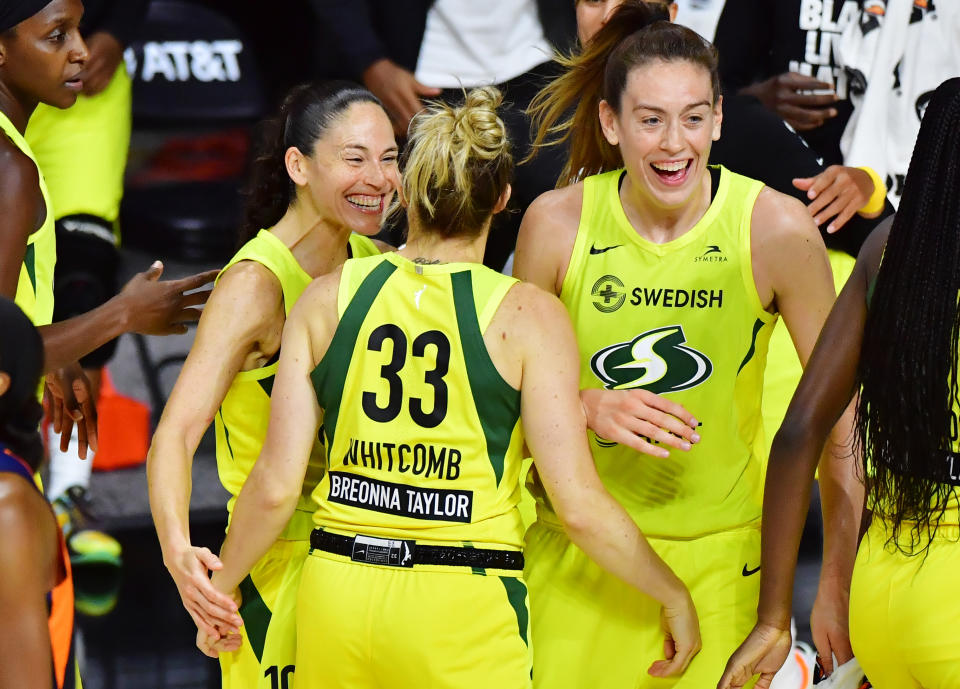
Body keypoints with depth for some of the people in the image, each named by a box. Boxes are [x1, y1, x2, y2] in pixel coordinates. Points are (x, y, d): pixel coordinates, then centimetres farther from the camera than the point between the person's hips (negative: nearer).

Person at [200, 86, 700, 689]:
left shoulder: (328, 299, 2)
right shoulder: (528, 317, -7)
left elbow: (275, 487, 2)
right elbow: (580, 506, -10)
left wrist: (221, 585, 18)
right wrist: (674, 597, 4)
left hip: (337, 592, 3)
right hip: (465, 613, -3)